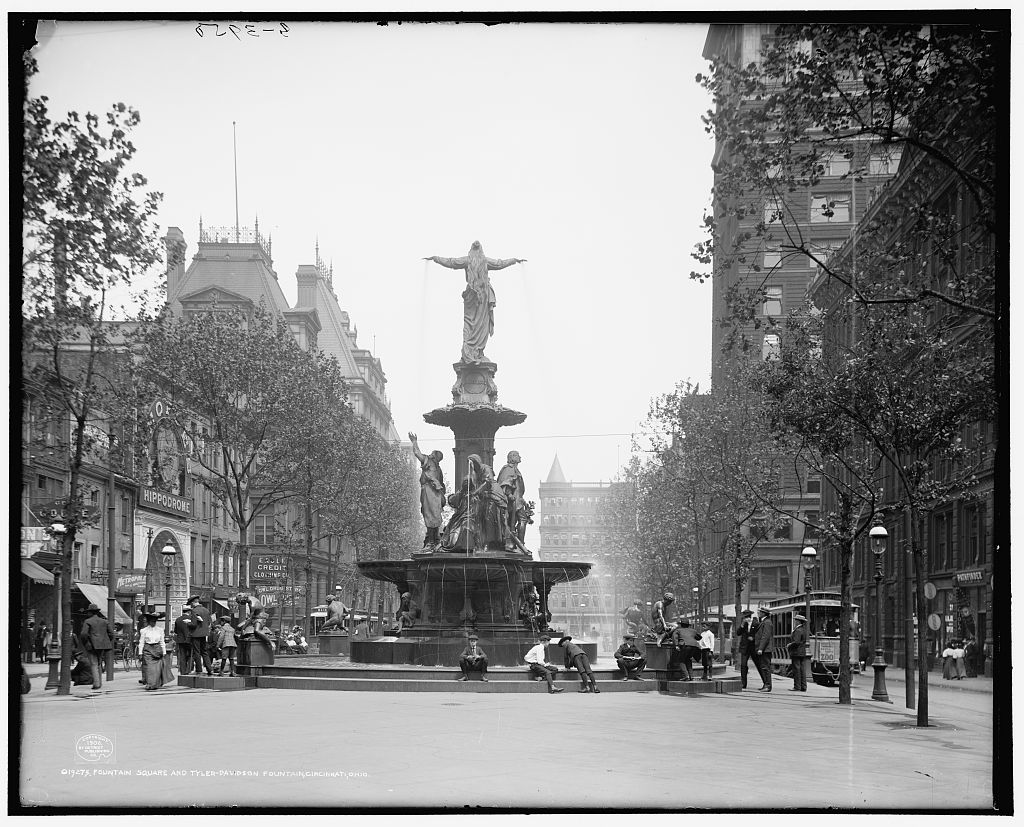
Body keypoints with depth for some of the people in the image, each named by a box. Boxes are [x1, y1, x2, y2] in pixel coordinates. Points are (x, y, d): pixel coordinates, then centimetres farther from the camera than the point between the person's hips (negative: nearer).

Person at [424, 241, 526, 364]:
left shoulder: (466, 260, 2)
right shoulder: (486, 261, 4)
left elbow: (449, 262, 7)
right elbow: (501, 263, 16)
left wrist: (433, 258, 21)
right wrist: (515, 260, 32)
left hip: (471, 293, -1)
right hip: (484, 294, 1)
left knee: (468, 322, 0)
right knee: (481, 323, 4)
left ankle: (468, 353, -14)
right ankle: (478, 353, 0)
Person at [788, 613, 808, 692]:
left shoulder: (798, 631, -15)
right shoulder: (803, 630, 13)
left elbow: (796, 642, -22)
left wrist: (789, 645, -6)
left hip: (796, 653, -9)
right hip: (803, 653, 9)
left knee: (796, 670, -5)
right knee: (802, 670, 9)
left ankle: (797, 687, -5)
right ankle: (803, 687, 10)